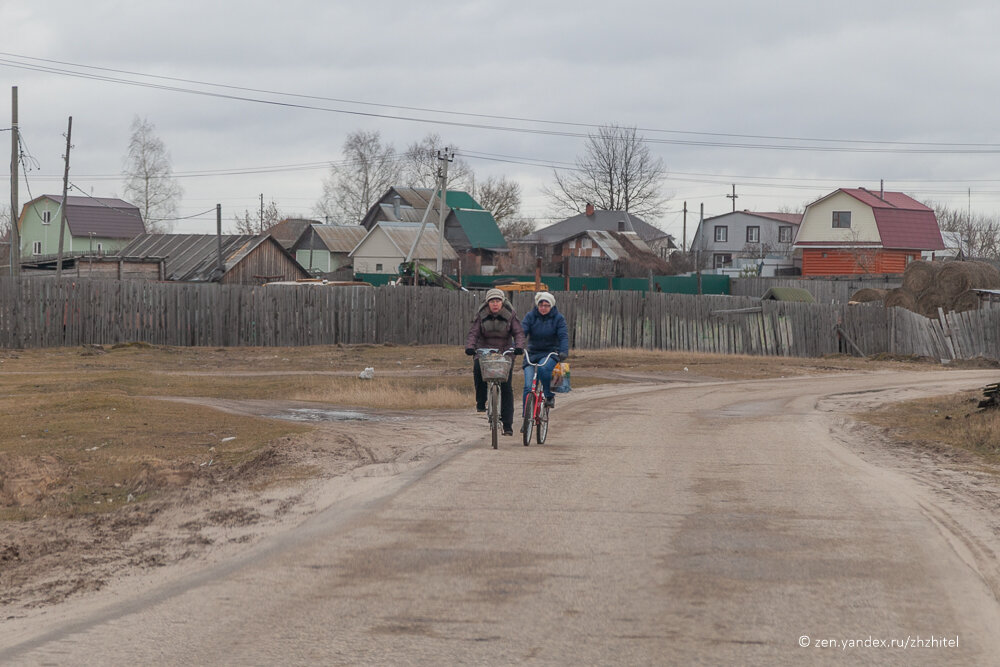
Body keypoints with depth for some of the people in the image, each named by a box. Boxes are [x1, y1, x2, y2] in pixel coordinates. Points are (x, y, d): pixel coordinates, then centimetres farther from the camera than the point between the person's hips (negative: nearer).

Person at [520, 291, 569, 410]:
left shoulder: (558, 318, -1)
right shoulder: (530, 316, 1)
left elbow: (563, 336, -11)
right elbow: (522, 332, -10)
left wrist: (564, 352, -30)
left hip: (551, 353, -2)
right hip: (532, 354, 2)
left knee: (544, 368, -35)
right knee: (528, 387, -10)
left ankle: (549, 396, -13)